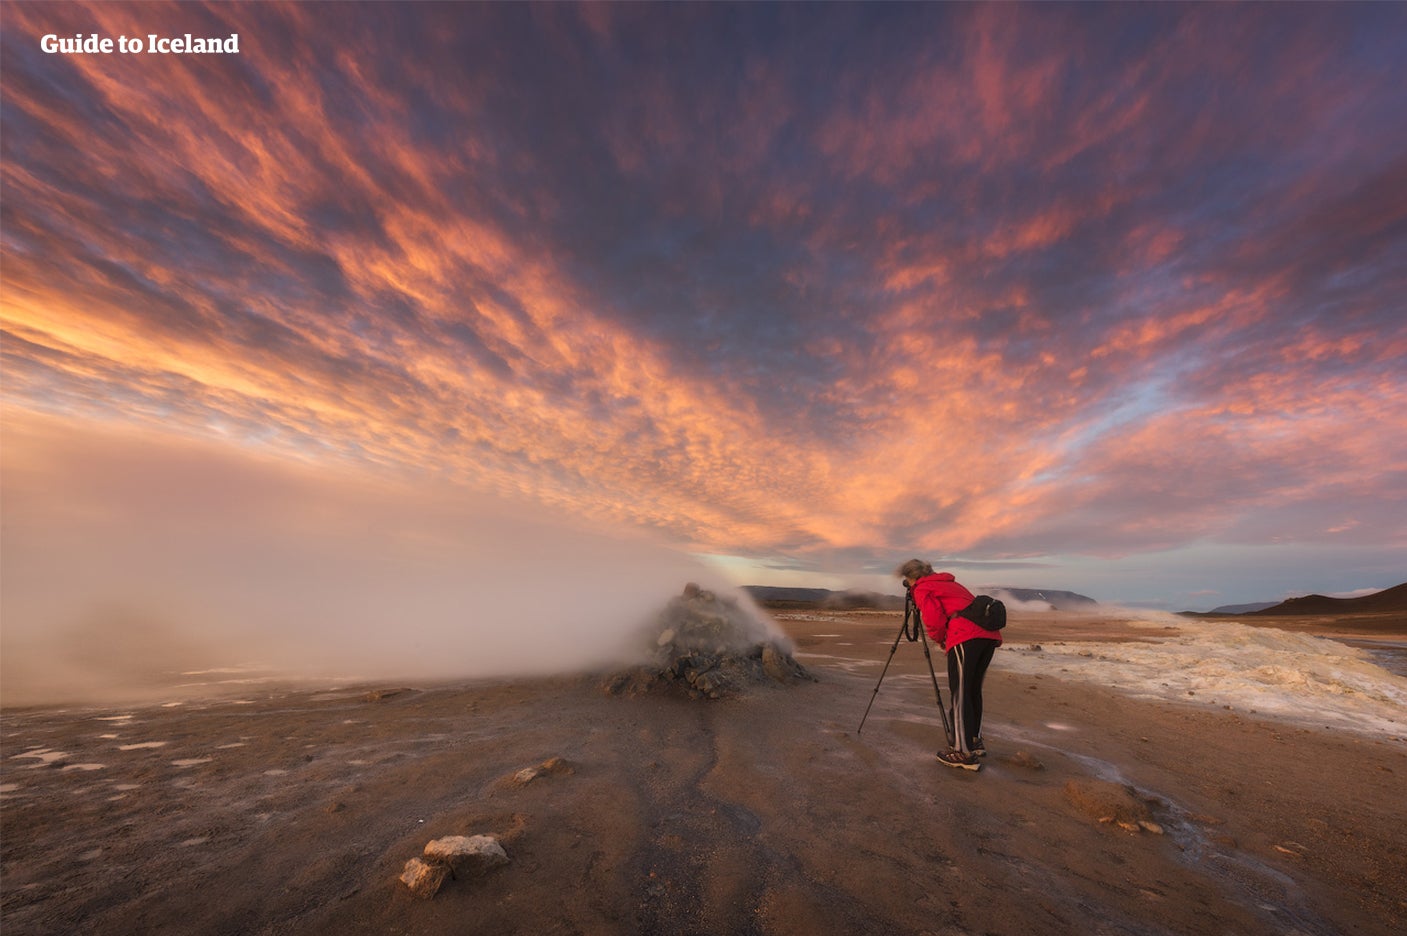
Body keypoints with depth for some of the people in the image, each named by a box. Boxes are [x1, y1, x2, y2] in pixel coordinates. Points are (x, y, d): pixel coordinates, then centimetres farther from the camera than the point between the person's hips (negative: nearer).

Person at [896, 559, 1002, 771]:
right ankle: (976, 742, 28)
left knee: (959, 695, -2)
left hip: (965, 638, -9)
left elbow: (934, 619, -7)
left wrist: (939, 639, 11)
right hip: (990, 635, 9)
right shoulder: (950, 583, 30)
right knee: (973, 690, 19)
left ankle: (965, 753, 0)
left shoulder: (923, 589, 5)